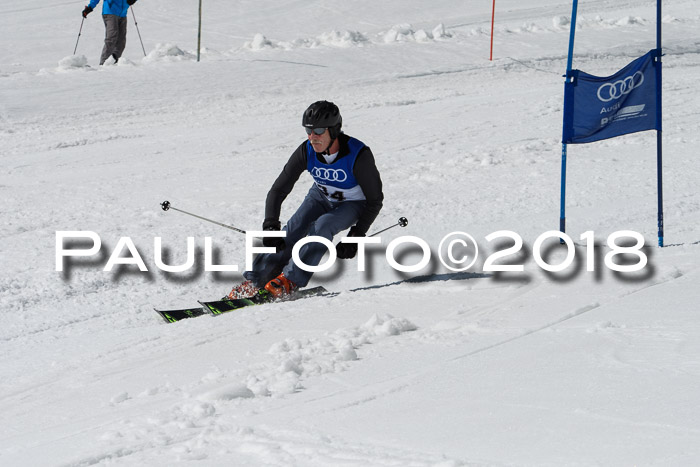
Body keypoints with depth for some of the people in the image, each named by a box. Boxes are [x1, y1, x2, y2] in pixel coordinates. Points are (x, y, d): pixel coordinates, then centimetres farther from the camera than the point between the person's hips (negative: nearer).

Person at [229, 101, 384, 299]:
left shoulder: (359, 155, -33)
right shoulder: (306, 151, -23)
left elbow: (375, 200, -21)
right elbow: (277, 191, -17)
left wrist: (356, 236, -26)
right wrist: (270, 227, -31)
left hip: (353, 204, -4)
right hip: (321, 196, 4)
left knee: (322, 225, -32)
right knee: (293, 229, -20)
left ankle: (290, 280, -27)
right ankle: (255, 281, -16)